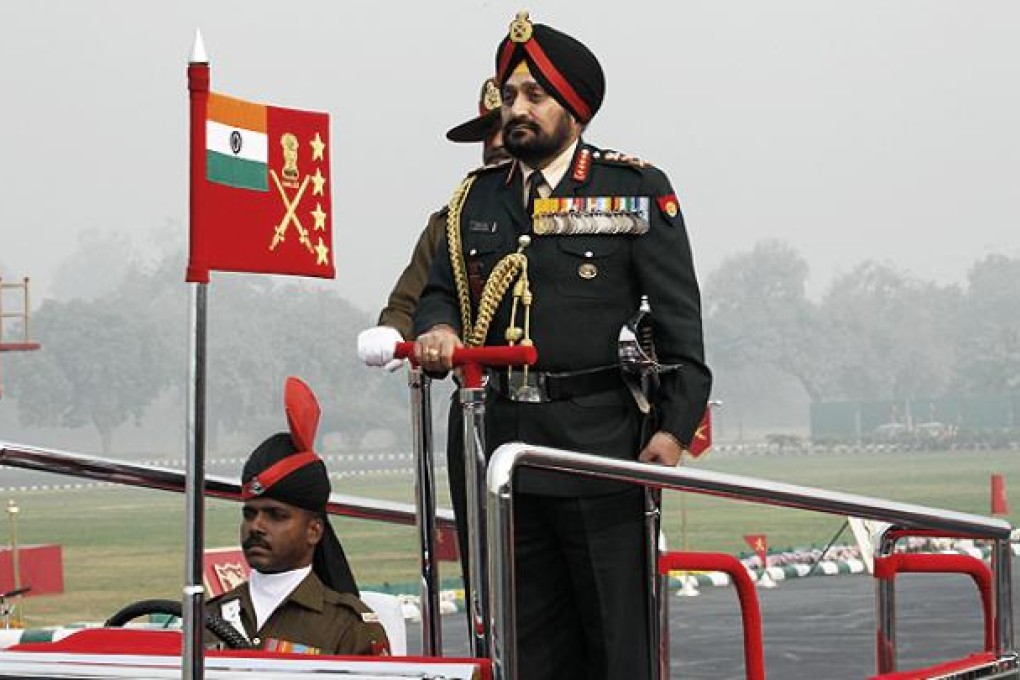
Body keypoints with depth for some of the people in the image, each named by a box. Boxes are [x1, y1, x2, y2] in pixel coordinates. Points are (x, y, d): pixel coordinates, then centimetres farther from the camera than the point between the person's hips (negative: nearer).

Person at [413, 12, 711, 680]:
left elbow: (679, 319, -3)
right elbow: (443, 292, 17)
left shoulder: (637, 190, 1)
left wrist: (674, 426, -12)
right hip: (509, 443, 5)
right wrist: (437, 331, -7)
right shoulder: (478, 197, 15)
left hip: (599, 445, -4)